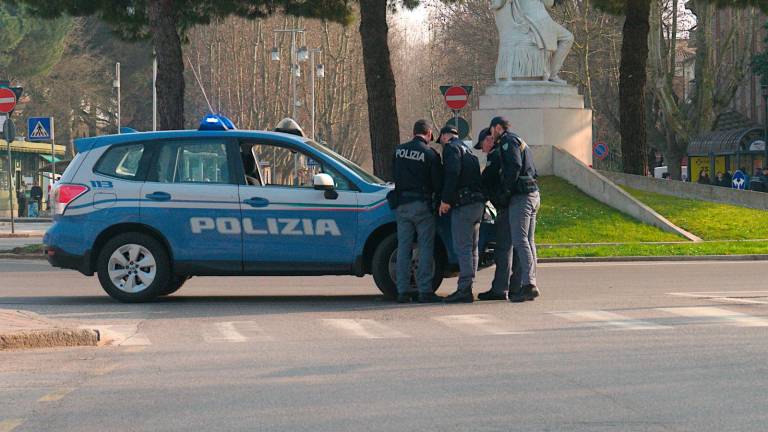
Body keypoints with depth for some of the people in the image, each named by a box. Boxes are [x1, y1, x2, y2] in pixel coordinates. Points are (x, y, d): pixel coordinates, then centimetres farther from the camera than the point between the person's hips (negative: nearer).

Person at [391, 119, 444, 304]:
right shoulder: (430, 153, -8)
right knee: (426, 247, 1)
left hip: (401, 204, 4)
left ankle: (403, 291, 6)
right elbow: (438, 183, -6)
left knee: (403, 247, 8)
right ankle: (425, 291, -4)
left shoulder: (399, 150, 6)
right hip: (422, 204, -4)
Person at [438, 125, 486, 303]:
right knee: (471, 247, 12)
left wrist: (445, 200, -18)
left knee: (462, 247, -11)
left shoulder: (451, 148, -3)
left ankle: (464, 289, -15)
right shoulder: (468, 150, 26)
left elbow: (452, 173, -18)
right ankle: (468, 288, 15)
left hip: (463, 204, -9)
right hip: (478, 202, 9)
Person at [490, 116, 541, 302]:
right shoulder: (521, 143, 26)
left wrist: (507, 189, -11)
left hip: (521, 196, -10)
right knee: (528, 241, 10)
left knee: (520, 240, -13)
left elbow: (515, 166, -19)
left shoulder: (508, 141, -4)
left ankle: (528, 285, -21)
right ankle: (530, 284, 10)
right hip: (533, 194, 10)